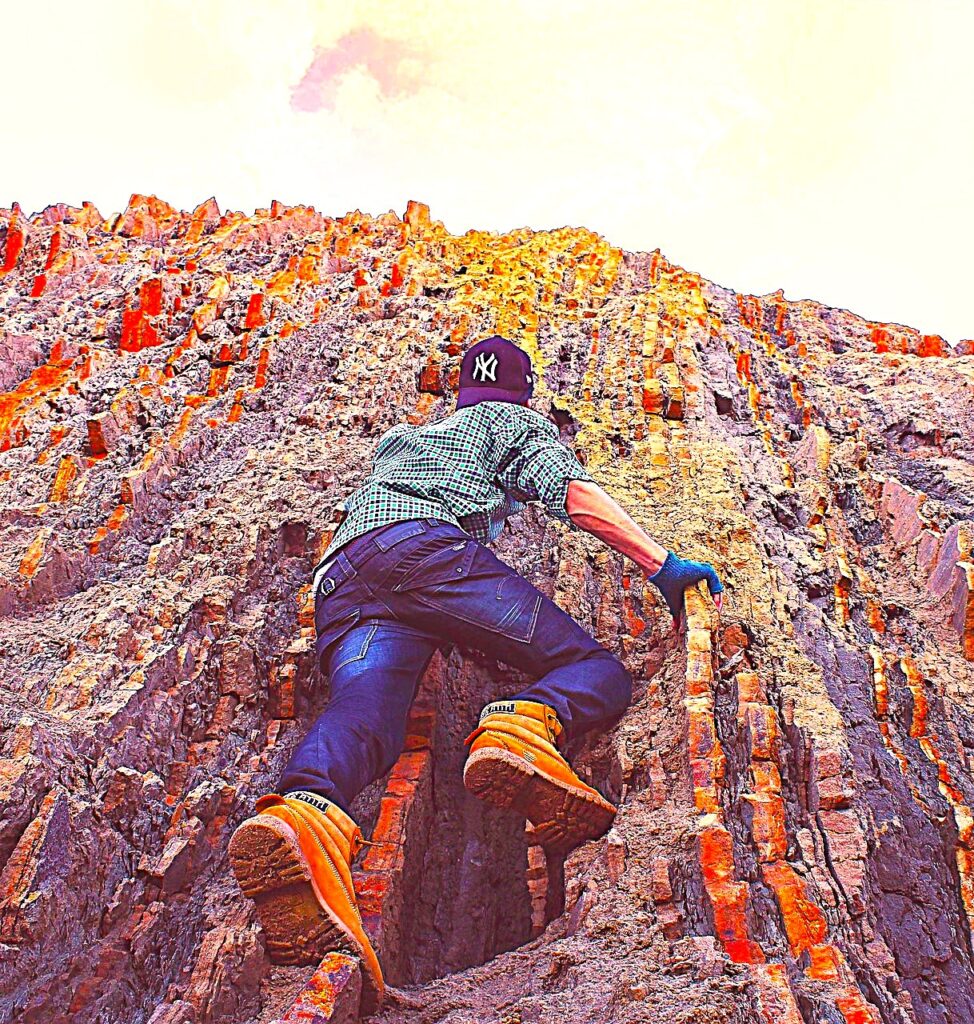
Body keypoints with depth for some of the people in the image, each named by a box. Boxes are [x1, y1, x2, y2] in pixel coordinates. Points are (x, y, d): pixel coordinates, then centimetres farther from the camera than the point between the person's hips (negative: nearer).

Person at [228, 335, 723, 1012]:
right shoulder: (515, 422, 27)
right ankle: (523, 724, -40)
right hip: (426, 544, -5)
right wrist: (662, 564, 6)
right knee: (600, 674, -5)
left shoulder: (400, 438, 44)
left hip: (340, 578, 5)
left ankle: (306, 810, -57)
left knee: (362, 710, -23)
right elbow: (571, 492, 8)